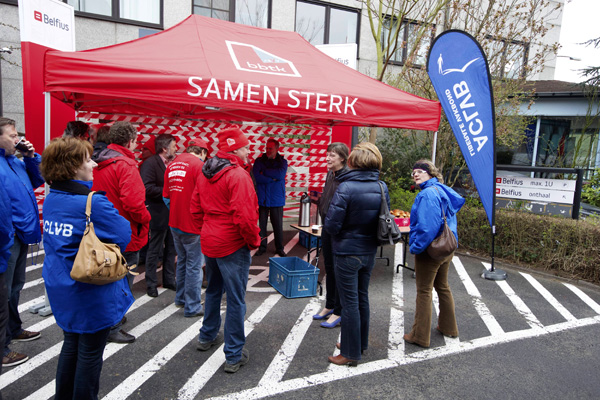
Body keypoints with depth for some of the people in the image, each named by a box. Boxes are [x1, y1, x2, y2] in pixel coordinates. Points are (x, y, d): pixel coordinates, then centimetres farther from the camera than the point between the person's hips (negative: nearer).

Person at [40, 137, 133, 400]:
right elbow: (124, 236, -21)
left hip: (61, 289, 8)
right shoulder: (93, 203, -24)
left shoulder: (51, 199, 1)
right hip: (91, 293, -8)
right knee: (90, 353, 10)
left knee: (71, 344, 25)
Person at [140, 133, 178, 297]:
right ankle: (151, 283, 17)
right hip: (159, 214, -7)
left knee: (171, 248, 15)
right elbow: (148, 188, -23)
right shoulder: (150, 163, -13)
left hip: (172, 212, 7)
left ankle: (169, 280, 28)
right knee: (154, 250, 5)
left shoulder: (173, 163, 10)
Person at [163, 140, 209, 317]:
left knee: (182, 261, 21)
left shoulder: (172, 165, 9)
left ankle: (181, 298, 34)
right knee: (194, 265, 2)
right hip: (192, 225, -7)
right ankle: (192, 307, 10)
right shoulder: (198, 165, -13)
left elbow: (166, 196, 12)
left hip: (175, 223, 7)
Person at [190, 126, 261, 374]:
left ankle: (207, 337, 44)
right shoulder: (238, 175, -20)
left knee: (213, 290, 26)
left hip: (210, 242, 9)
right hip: (233, 246, -8)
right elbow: (244, 216, -26)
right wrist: (254, 241, -12)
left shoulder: (205, 174, 7)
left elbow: (195, 209, 12)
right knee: (236, 300, 2)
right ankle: (234, 356, 13)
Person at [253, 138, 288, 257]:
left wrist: (264, 171, -10)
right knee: (261, 224, 5)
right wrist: (273, 178, -11)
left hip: (277, 199, 0)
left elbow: (280, 174, -16)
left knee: (278, 225, 5)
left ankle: (279, 248, 19)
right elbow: (257, 177, -13)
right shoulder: (259, 161, 3)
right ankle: (262, 247, 20)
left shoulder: (282, 162, 4)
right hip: (262, 198, 0)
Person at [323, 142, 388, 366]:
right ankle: (360, 344, 37)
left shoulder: (346, 187, -21)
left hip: (347, 253, -6)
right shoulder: (381, 187, -2)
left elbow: (331, 225, -21)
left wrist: (341, 232, 0)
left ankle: (350, 354, 18)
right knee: (362, 299, 20)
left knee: (350, 303, 5)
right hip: (369, 252, 6)